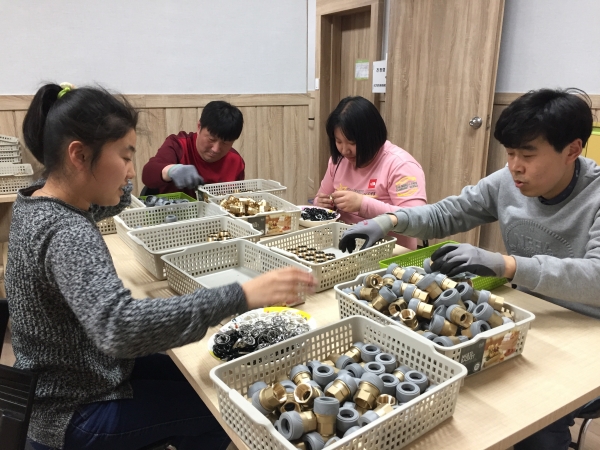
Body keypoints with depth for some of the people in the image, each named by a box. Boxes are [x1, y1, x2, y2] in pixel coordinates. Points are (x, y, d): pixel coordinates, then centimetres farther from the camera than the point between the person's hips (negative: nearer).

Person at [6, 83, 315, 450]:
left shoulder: (34, 201, -3)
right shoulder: (67, 236, -34)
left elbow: (112, 202, 17)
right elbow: (119, 328, -50)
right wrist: (243, 296, -51)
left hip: (65, 383, 9)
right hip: (77, 414, -8)